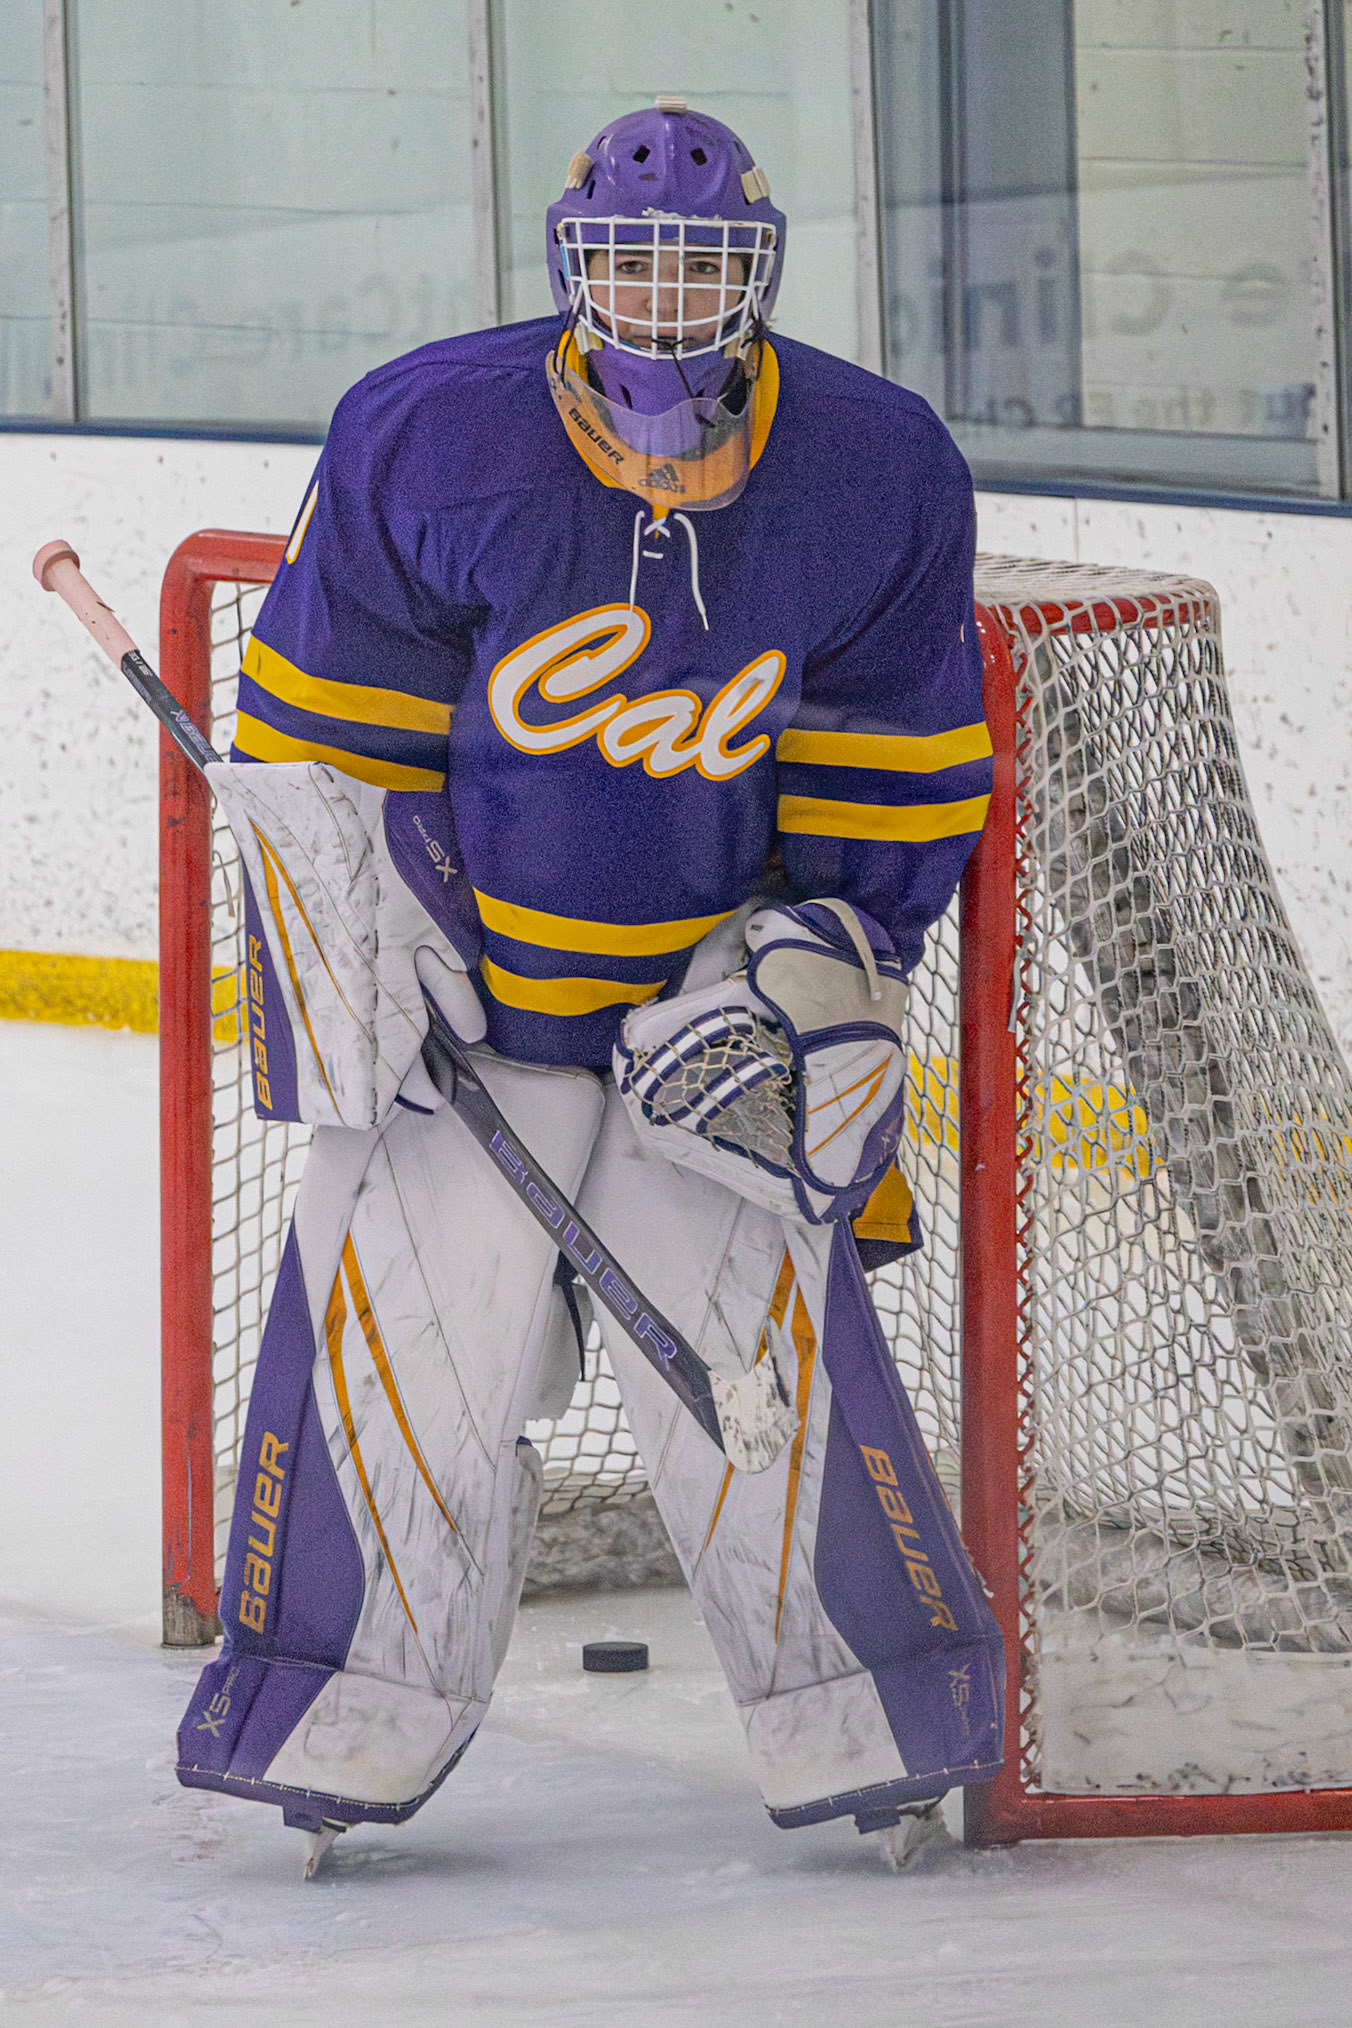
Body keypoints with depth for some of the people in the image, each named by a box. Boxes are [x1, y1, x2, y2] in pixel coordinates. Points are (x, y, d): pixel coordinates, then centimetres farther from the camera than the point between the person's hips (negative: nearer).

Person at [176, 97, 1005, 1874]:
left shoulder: (880, 479, -8)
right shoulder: (425, 442, -14)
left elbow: (898, 785, 3)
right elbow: (319, 725, -4)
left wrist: (816, 964, -5)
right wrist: (367, 938, -12)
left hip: (719, 963, 1)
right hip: (460, 958, 0)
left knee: (751, 1323, -7)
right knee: (406, 1306, -7)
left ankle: (868, 1712, 8)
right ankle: (357, 1715, 9)